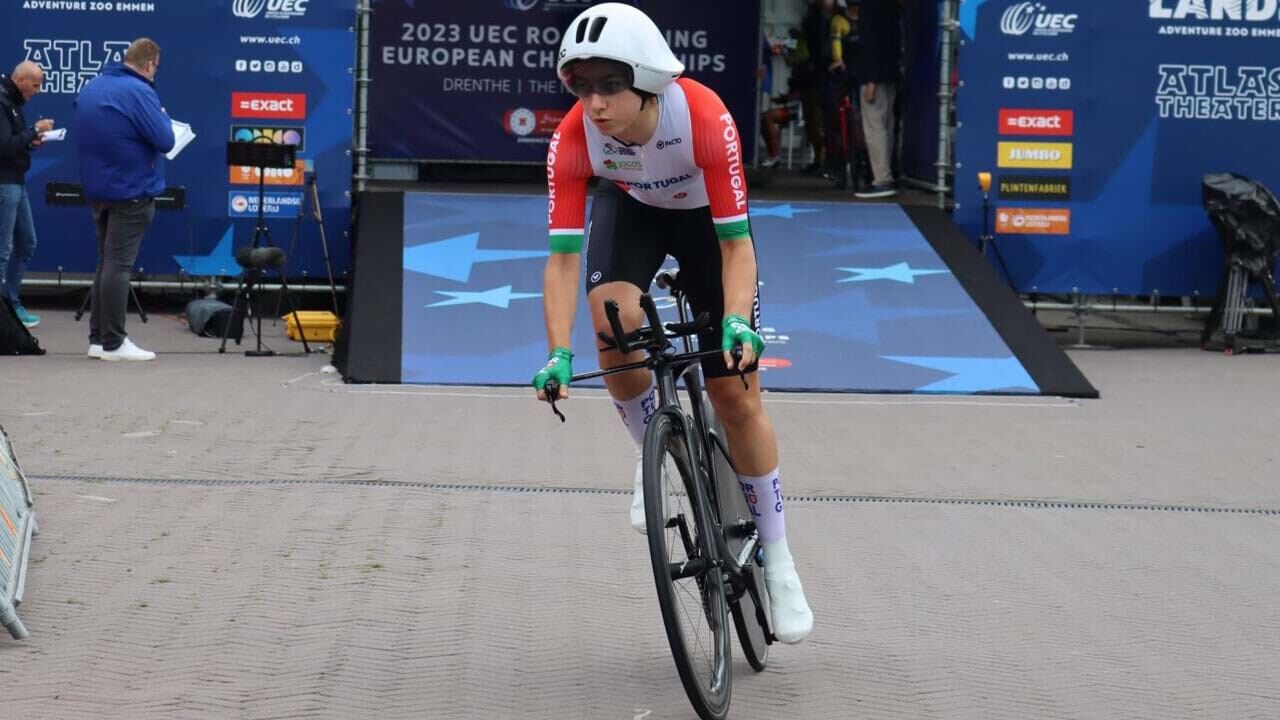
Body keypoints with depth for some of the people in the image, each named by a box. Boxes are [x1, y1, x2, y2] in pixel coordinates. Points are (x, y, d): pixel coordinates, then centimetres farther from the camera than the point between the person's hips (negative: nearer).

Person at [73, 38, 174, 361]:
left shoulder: (91, 88, 10)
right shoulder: (138, 92, -17)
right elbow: (165, 140, -18)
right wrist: (163, 118, 0)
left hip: (97, 188, 8)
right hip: (131, 190, -8)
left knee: (106, 261, 15)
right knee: (119, 264, -6)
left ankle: (97, 337, 15)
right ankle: (113, 343, -4)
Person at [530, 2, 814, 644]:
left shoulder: (705, 119, -38)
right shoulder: (573, 138, -32)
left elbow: (736, 244, -34)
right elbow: (563, 256, -32)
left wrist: (737, 321, -51)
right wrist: (559, 355, -44)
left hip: (705, 215, -1)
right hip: (630, 209, 1)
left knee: (736, 395, -4)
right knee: (615, 319, -32)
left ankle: (777, 558, 12)